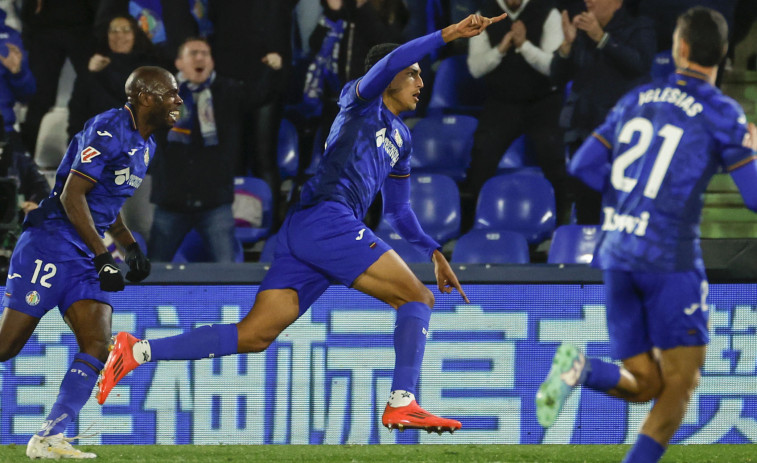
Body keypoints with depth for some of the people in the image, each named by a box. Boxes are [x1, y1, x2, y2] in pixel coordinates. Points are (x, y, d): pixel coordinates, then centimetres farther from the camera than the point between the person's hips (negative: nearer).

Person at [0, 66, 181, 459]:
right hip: (51, 244, -9)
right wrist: (103, 257, -21)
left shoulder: (145, 146, 16)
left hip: (87, 256, 9)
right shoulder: (108, 130, -14)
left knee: (97, 345, -6)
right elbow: (72, 195, -18)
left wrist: (132, 249, 14)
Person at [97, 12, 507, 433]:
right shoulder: (360, 102, 7)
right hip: (326, 219, -8)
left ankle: (137, 351, -5)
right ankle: (402, 404, -21)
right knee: (417, 298, -10)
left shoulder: (400, 139, 31)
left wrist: (433, 251, 33)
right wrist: (446, 36, -19)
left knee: (253, 336, -3)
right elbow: (385, 66, -16)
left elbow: (399, 211, 40)